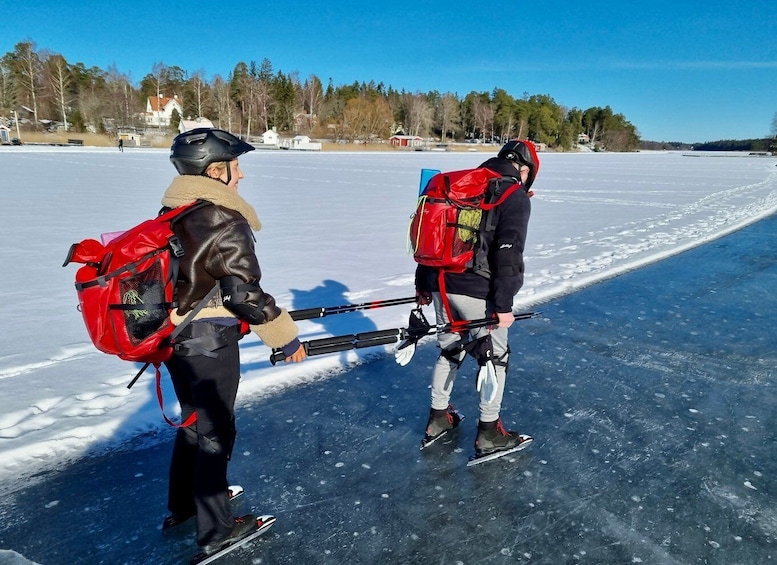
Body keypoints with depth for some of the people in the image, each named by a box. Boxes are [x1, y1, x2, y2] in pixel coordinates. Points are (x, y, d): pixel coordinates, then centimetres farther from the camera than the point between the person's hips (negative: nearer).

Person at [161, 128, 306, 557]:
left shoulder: (172, 215, 5)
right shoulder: (225, 222, -21)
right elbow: (245, 293, -24)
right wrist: (285, 337, -14)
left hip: (174, 336, 8)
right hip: (210, 343, -8)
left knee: (194, 420, 24)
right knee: (215, 431, 7)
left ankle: (181, 506, 42)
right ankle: (216, 531, 23)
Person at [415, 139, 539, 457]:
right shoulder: (515, 197, -7)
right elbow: (508, 255, -17)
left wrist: (422, 283, 20)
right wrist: (503, 305, -13)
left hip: (441, 284, 7)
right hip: (477, 291, -6)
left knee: (450, 350, 21)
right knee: (494, 357, 10)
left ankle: (438, 419, 33)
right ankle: (489, 434, 20)